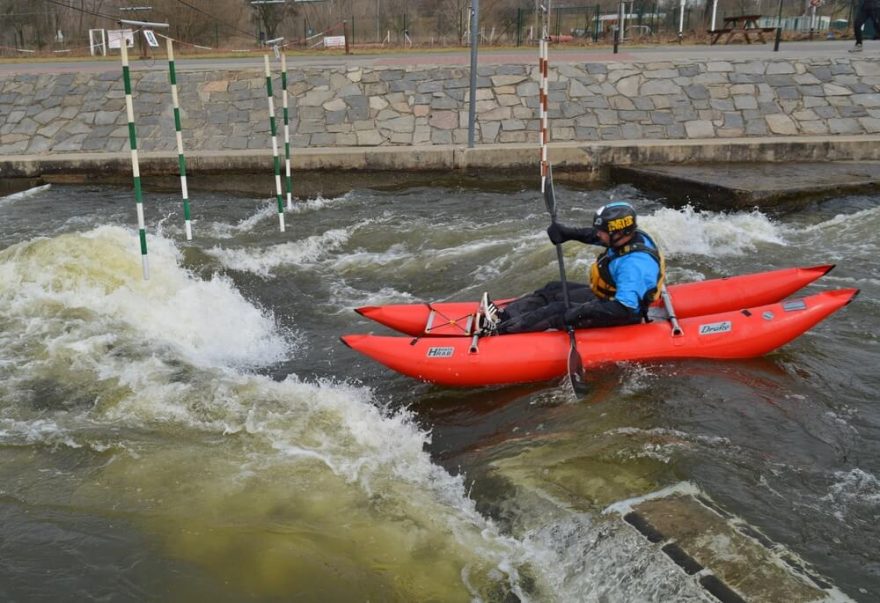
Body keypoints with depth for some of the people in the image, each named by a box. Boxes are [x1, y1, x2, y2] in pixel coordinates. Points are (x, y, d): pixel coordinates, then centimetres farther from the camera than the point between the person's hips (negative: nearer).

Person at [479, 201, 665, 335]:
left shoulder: (634, 264, -35)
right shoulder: (630, 235, -8)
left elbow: (623, 310, -40)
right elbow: (592, 235, 7)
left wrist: (580, 313, -41)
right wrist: (568, 232, -10)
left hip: (618, 315, -10)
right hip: (607, 296, 10)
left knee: (560, 311, -15)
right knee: (553, 290, 6)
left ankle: (499, 329, -12)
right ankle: (503, 315, 1)